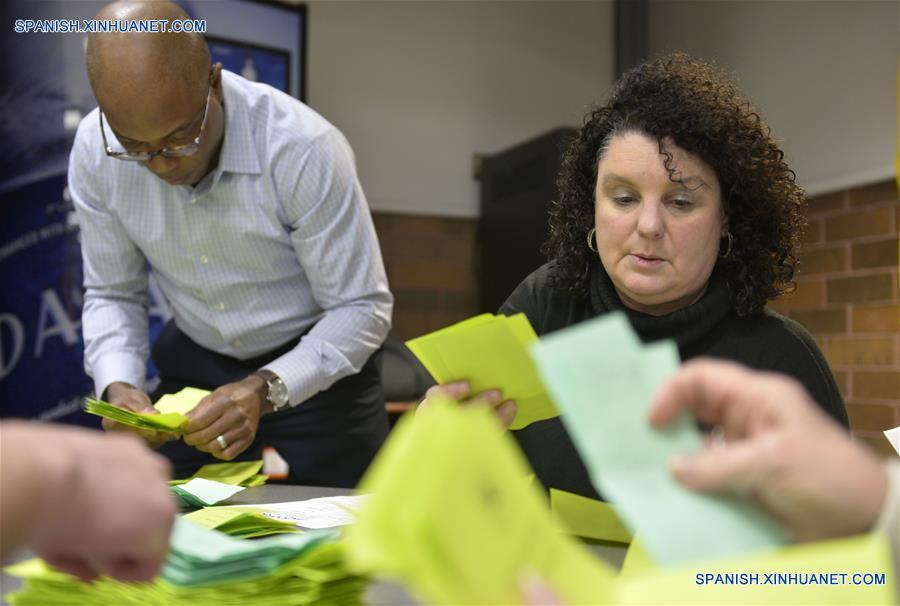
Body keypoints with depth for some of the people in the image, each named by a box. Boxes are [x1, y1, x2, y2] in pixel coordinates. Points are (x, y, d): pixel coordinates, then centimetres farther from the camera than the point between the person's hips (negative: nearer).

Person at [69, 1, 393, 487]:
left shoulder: (304, 148, -28)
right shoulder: (93, 153, -14)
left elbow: (362, 309, -21)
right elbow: (112, 295, -2)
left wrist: (265, 390, -34)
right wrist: (117, 385, -21)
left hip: (315, 372, -3)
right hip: (192, 367, 4)